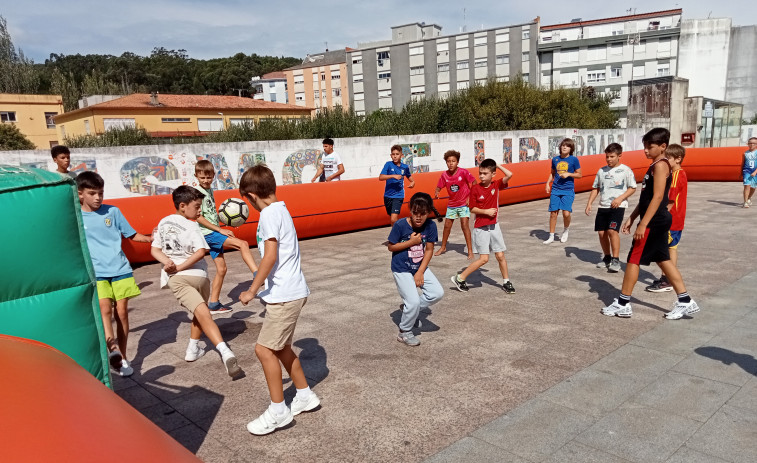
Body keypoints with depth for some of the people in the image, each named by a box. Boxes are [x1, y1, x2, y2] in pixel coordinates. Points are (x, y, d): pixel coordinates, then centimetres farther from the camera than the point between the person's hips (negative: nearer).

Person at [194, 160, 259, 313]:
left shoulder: (209, 190, 14)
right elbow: (199, 217, -16)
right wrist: (220, 230, -19)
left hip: (214, 233, 9)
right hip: (208, 233, -9)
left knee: (221, 269, 11)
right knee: (243, 244, -24)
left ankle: (213, 304, 20)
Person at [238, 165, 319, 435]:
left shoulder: (269, 213, -15)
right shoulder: (280, 210, 14)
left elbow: (270, 256, -23)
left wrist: (252, 291, -16)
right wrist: (260, 285, 27)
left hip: (284, 294, -10)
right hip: (291, 290, 10)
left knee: (264, 349, -4)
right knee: (280, 347, 18)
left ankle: (278, 412, 6)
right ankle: (305, 396, 31)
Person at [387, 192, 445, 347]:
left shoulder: (430, 226, -8)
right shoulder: (400, 225, -18)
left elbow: (429, 250, -4)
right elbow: (390, 247, -10)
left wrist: (420, 272, -10)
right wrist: (411, 242, -20)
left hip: (420, 267, 5)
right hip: (401, 269, -5)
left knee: (438, 292, -9)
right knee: (413, 301, -13)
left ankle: (410, 309, 14)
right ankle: (404, 333, 11)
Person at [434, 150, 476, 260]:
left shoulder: (463, 172, -16)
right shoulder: (444, 175, -7)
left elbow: (474, 183, -9)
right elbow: (439, 187, -1)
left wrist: (471, 197, -13)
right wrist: (436, 193, -24)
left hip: (464, 203, -4)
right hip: (452, 204, 4)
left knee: (465, 225, -13)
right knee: (447, 225, 12)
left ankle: (470, 251, -5)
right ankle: (443, 247, 32)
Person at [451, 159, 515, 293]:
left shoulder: (496, 185, 0)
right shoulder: (475, 189, -8)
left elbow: (509, 175, -15)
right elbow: (472, 209, -5)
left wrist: (497, 165, -6)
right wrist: (486, 211, -17)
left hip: (494, 226, 4)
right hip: (481, 228, -3)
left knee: (500, 256, 7)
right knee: (484, 259, -5)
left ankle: (506, 282, 23)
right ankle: (459, 278, 6)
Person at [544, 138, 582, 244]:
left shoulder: (574, 159, 0)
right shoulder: (555, 159, 9)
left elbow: (579, 174, 3)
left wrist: (568, 174, -12)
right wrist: (548, 183, 7)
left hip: (568, 190, -3)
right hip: (555, 189, 3)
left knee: (566, 213, -13)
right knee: (553, 213, 2)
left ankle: (566, 230, 18)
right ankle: (551, 236, 14)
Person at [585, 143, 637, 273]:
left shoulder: (625, 170, -1)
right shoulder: (601, 171, 12)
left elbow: (632, 188, 0)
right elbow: (596, 188, 18)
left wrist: (620, 198, -14)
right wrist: (589, 203, 8)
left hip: (618, 206, -5)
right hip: (603, 206, 5)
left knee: (612, 230, -19)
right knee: (601, 232, 4)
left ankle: (615, 260, -10)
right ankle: (607, 258, 23)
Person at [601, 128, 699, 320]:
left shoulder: (660, 165, -15)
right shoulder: (655, 166, 16)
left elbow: (657, 197, -22)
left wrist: (643, 224, -23)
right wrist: (631, 218, 18)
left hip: (654, 221, -10)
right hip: (658, 221, 10)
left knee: (633, 259, -3)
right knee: (663, 260, 13)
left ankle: (622, 304, 4)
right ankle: (685, 302, 18)